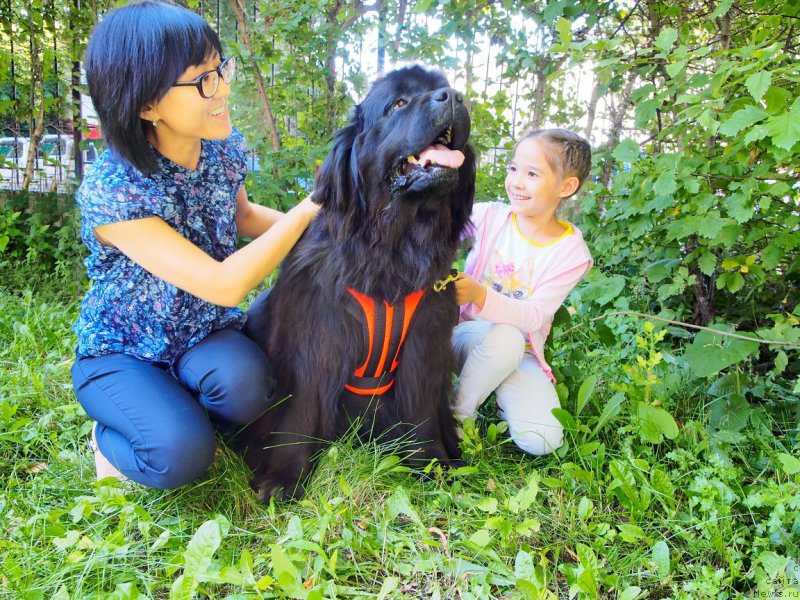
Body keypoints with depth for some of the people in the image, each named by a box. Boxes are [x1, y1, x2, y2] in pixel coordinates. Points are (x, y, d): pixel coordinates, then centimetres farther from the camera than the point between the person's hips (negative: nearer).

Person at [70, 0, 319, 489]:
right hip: (120, 351, -4)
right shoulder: (110, 190, -29)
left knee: (246, 385, -29)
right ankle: (109, 437, 7)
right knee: (180, 456, -29)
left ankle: (180, 416, 5)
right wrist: (309, 209, -26)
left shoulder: (224, 146, -11)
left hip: (204, 333, 4)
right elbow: (224, 284, -33)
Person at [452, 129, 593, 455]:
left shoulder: (571, 253, -9)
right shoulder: (491, 217, -6)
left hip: (522, 354, 1)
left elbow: (535, 316, -20)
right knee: (505, 336, -37)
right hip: (469, 335, 0)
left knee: (541, 440, -21)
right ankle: (457, 413, -13)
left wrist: (479, 294, -36)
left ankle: (499, 393, 9)